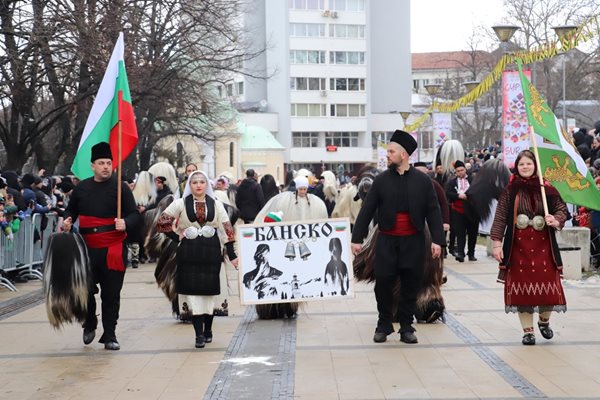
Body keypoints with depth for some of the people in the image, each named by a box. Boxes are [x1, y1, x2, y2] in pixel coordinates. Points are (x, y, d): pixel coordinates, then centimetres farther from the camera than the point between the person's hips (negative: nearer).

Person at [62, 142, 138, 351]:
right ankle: (89, 326, 30)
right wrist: (67, 221, 1)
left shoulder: (120, 187, -2)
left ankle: (109, 336, 14)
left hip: (113, 249, -2)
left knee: (111, 294, 3)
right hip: (87, 249, 2)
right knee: (85, 290, 4)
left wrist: (126, 223, -23)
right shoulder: (81, 188, 7)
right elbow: (71, 210, 21)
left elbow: (134, 214, -3)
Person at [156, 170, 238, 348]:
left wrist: (232, 255, -2)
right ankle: (199, 334, -3)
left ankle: (208, 330, 23)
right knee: (192, 291, -5)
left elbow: (226, 228, 3)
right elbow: (162, 223, 5)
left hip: (211, 252, 1)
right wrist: (177, 237, -2)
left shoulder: (216, 204, 6)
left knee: (209, 291, 6)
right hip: (189, 253, -1)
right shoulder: (181, 203, 3)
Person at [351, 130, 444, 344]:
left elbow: (433, 212, 1)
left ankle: (406, 327, 17)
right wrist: (357, 238, -2)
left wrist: (437, 240, -6)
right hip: (386, 240, 0)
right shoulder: (381, 180, 1)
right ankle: (384, 325, 17)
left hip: (413, 241, 0)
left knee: (411, 286, 6)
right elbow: (366, 211, 2)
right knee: (383, 284, 1)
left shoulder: (422, 180, 0)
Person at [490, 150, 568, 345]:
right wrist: (496, 242, -8)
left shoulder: (546, 189, 1)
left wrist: (556, 221, -15)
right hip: (518, 246, -1)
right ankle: (527, 330, 15)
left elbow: (562, 208, 7)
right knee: (522, 286, 3)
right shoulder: (510, 190, -1)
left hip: (542, 245, 1)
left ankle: (544, 320, 29)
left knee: (546, 284, -1)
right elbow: (500, 217, -3)